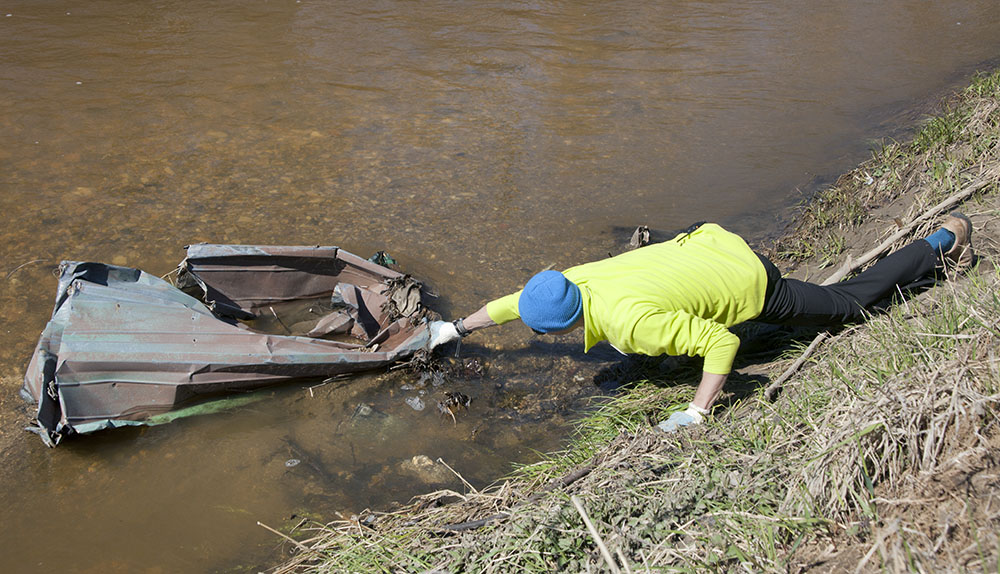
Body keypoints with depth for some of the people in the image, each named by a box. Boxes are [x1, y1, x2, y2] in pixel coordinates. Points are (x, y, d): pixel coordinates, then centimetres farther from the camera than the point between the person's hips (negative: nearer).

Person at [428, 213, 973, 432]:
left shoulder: (631, 324, -34)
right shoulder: (573, 280, -12)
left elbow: (723, 343, -31)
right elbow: (507, 302, 6)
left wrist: (697, 413, -27)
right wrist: (456, 328, 14)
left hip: (751, 285, -7)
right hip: (709, 240, 7)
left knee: (851, 302, 15)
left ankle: (946, 237, 32)